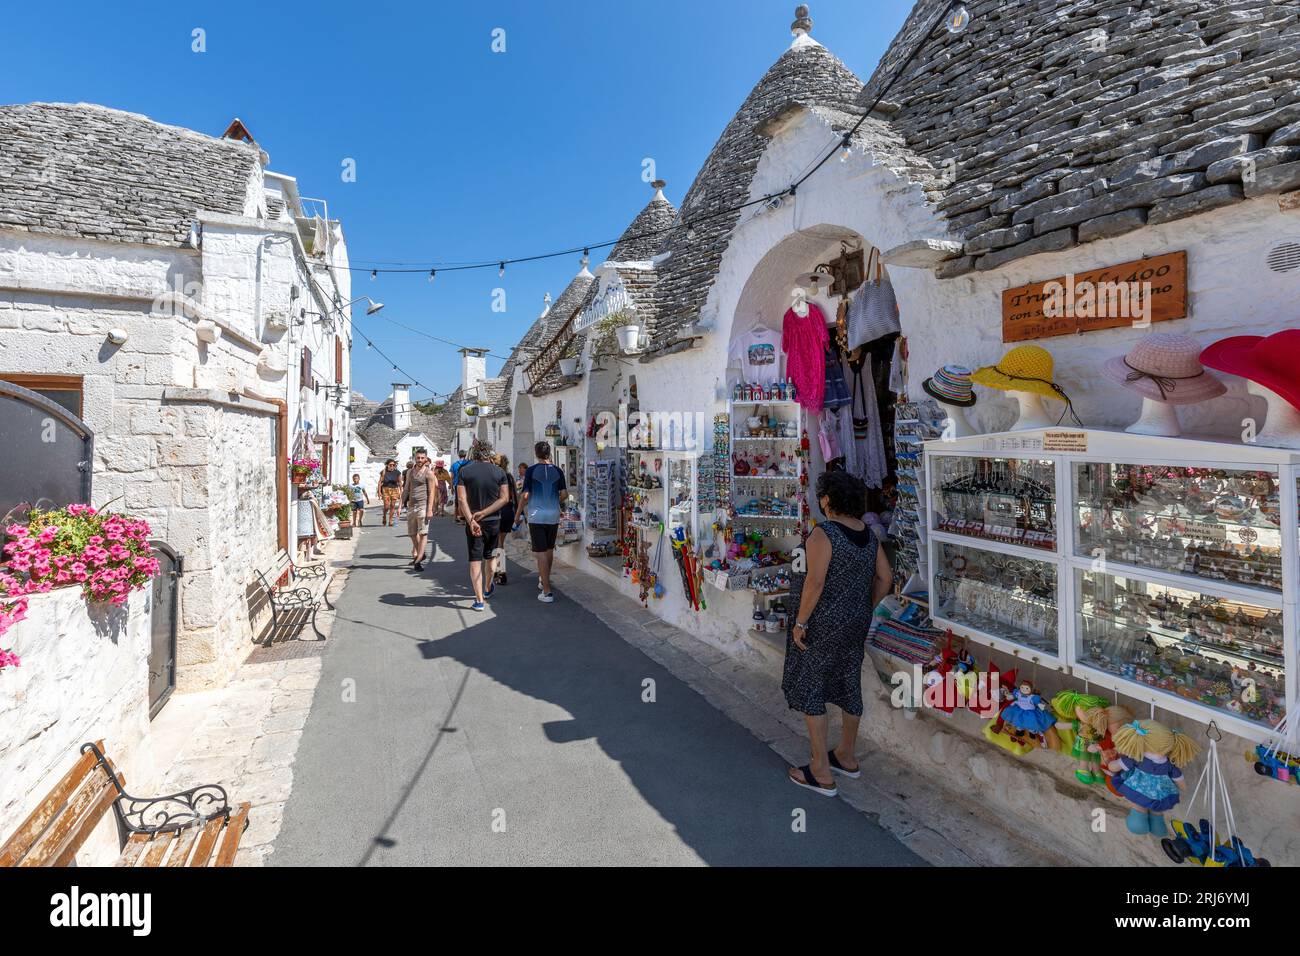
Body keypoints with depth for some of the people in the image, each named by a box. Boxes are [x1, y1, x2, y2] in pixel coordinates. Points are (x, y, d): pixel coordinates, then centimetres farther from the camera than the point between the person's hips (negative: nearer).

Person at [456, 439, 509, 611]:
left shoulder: (464, 471, -5)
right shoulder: (499, 472, -2)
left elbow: (462, 499, -14)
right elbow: (505, 498, -9)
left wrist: (471, 520, -19)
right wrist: (484, 512, -11)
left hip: (473, 522, -2)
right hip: (494, 521, 2)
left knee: (475, 560, 2)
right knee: (490, 556, 21)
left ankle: (479, 600, -1)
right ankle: (488, 589, 40)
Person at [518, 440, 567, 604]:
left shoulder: (531, 470, -7)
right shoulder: (557, 471, 2)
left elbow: (525, 495, -8)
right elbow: (564, 494, 1)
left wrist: (520, 511, 7)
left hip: (536, 516, -4)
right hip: (553, 516, 4)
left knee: (541, 553, -2)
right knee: (549, 550, 20)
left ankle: (547, 592, -5)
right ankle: (543, 580, 38)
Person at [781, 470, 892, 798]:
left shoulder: (823, 533, -23)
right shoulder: (867, 533, 2)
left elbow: (815, 582, -28)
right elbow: (885, 578, 6)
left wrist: (800, 622, -17)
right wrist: (863, 611, 15)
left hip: (821, 622, -8)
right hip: (854, 621, 8)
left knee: (809, 688, 6)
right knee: (848, 683, 20)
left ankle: (822, 772, 14)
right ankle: (846, 757, 37)